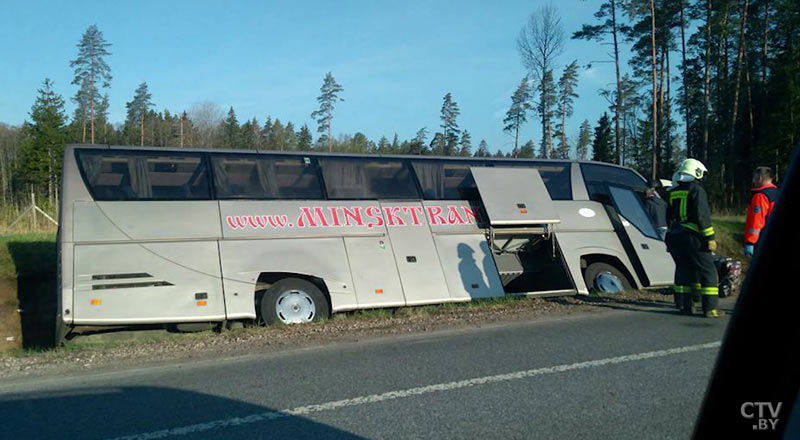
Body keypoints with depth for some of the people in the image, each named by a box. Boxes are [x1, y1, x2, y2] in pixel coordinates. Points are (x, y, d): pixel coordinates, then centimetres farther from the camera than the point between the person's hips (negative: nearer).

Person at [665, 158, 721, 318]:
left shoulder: (674, 192, 14)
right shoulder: (697, 190, -9)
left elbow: (669, 216, 20)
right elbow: (702, 216, -16)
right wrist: (710, 238, -14)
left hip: (675, 237, 7)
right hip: (693, 237, -7)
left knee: (683, 270, 12)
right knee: (708, 272, -2)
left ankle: (684, 306, 12)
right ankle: (710, 308, -5)